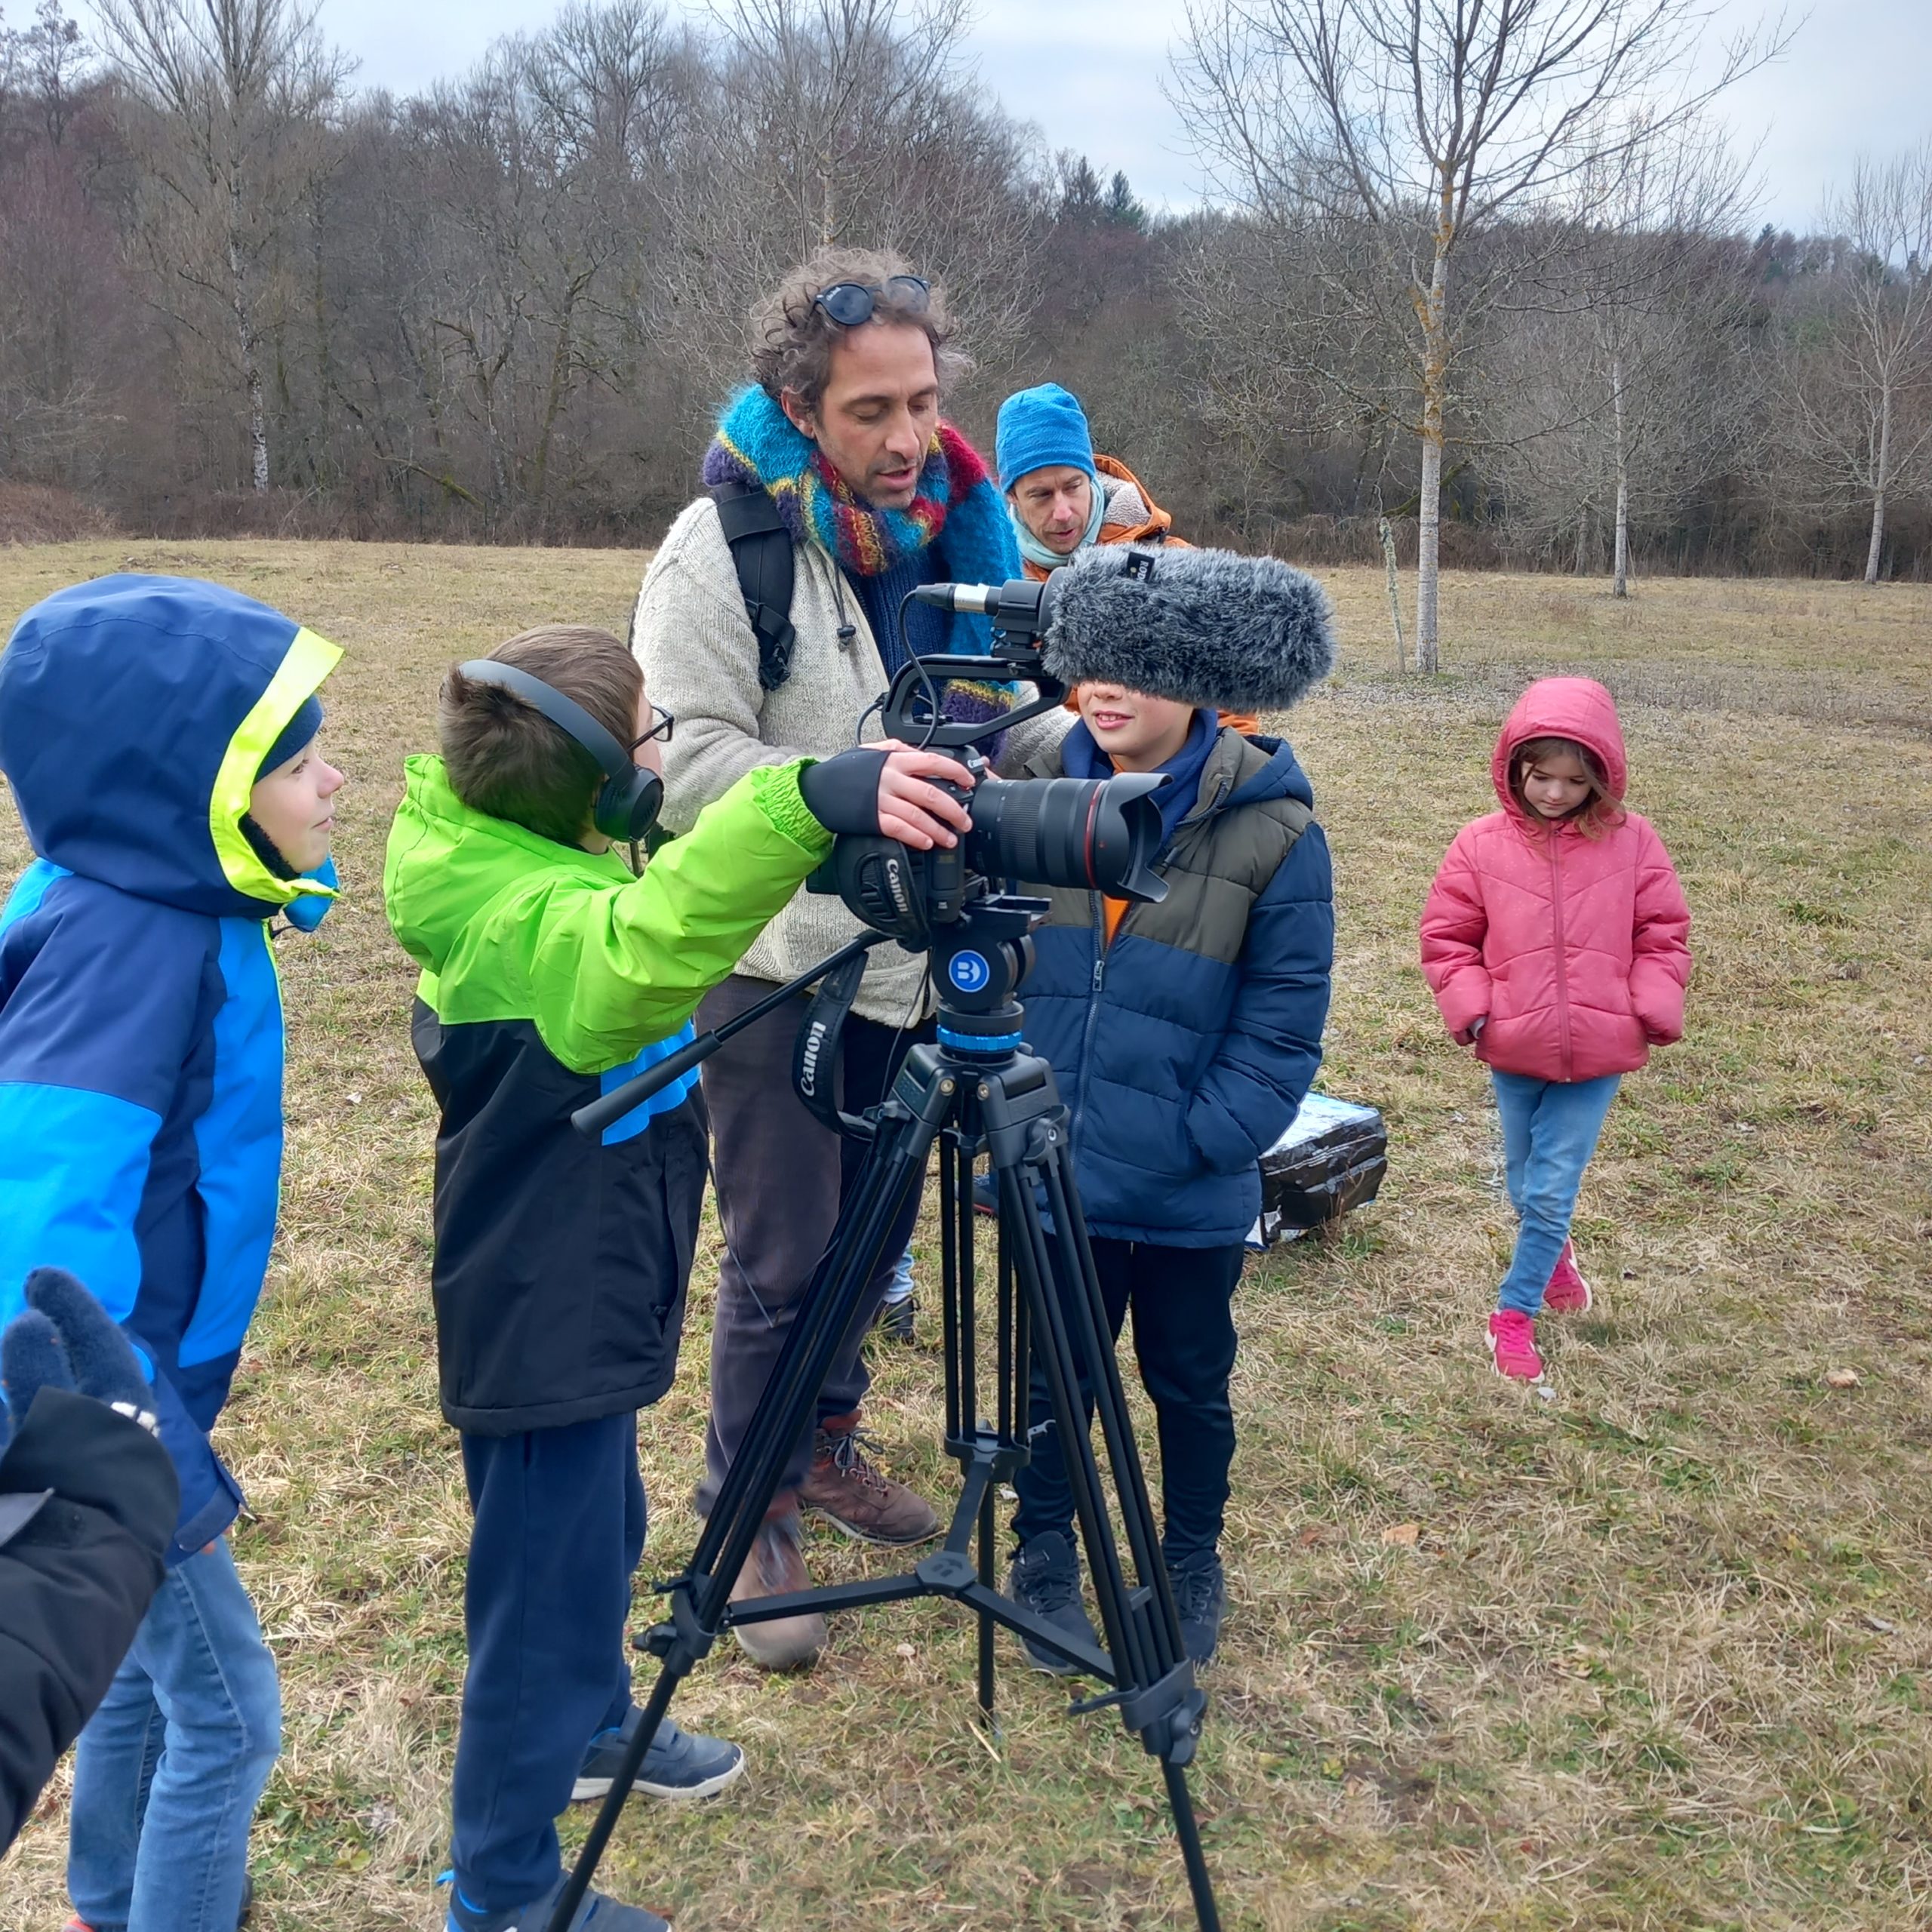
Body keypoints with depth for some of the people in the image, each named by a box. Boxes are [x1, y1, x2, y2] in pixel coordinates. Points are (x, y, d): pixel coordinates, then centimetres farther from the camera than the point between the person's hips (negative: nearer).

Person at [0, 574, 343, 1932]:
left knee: (145, 1655, 26)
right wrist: (151, 1459, -28)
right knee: (225, 1710, 6)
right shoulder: (124, 948, -28)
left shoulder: (167, 907, -1)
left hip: (143, 1377, 9)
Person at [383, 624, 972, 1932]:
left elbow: (636, 943, 19)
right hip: (547, 1320, -9)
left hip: (578, 1295, 9)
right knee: (548, 1599, 8)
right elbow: (646, 943, -55)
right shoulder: (537, 926, -31)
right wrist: (805, 803, -67)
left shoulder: (513, 860, -1)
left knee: (598, 1546, 28)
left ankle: (594, 1731, 52)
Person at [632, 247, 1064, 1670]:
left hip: (911, 954, 6)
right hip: (778, 959, -6)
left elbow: (1003, 713, 13)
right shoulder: (725, 542, -13)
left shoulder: (950, 528, 6)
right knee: (781, 1264, 2)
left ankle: (829, 1445, 41)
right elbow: (691, 761, -20)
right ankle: (750, 1521, 21)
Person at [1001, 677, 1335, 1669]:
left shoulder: (1272, 832, -12)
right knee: (1053, 1374, 17)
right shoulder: (1036, 792, -2)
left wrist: (1196, 1143, -17)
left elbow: (1281, 1030, -10)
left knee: (1189, 1384, 17)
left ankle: (1191, 1566, 40)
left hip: (1192, 1196, -2)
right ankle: (1043, 1556, 39)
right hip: (1055, 1175, 2)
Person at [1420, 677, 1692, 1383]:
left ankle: (1514, 1313, 13)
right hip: (1514, 1050, 1)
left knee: (1552, 1191, -1)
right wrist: (1470, 1007, -12)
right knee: (1525, 1180, 19)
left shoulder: (1632, 843, -4)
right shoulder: (1482, 845, -6)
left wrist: (1654, 1008, -10)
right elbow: (1446, 936, 0)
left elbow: (1662, 934, 2)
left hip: (1598, 1053, -1)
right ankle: (1553, 1252, 48)